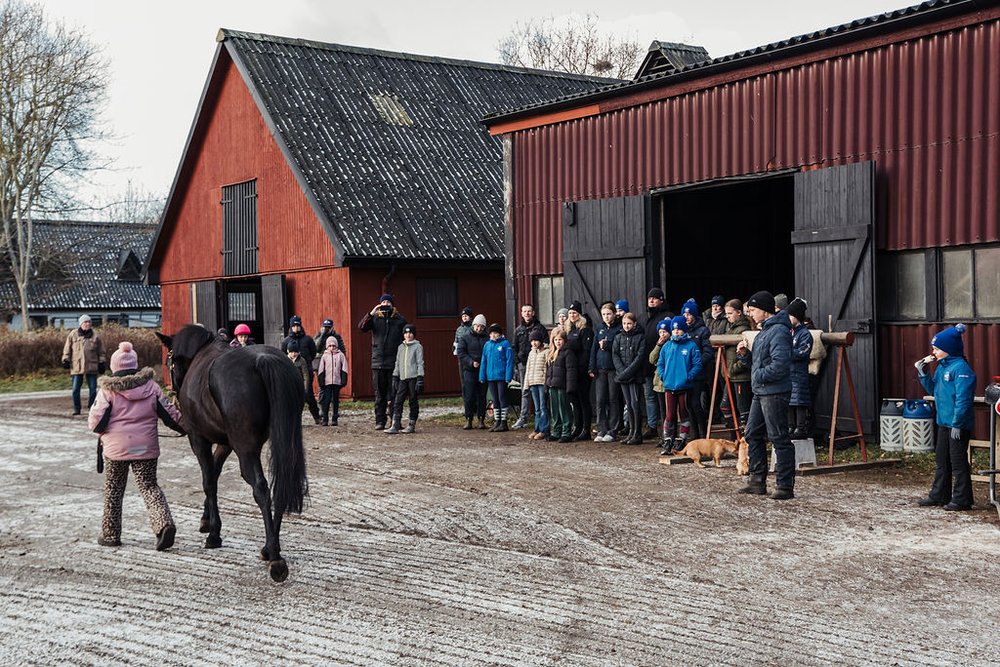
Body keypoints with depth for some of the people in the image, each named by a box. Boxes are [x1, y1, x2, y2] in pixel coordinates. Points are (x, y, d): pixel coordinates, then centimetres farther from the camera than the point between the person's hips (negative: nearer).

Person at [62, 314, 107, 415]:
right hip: (76, 366, 0)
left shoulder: (95, 335, 4)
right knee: (76, 389, 1)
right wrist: (66, 360, 2)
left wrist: (102, 362, 4)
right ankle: (76, 408, 12)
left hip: (92, 366, 0)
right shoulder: (73, 334, 3)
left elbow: (101, 351, 9)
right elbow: (67, 349, 9)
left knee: (93, 389, 3)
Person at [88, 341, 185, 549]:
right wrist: (187, 428, 17)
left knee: (113, 491, 13)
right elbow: (170, 413, 5)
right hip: (146, 447, 2)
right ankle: (164, 523, -14)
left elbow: (95, 422, -8)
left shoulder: (108, 391, -6)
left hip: (116, 448, -2)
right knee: (149, 487, 8)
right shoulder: (151, 386, 2)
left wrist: (102, 431, 14)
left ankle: (111, 534, 21)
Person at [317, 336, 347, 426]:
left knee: (335, 400, 5)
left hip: (337, 382, 0)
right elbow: (321, 370, 8)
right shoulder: (324, 356, 8)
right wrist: (321, 381, 0)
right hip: (327, 382, 0)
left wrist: (343, 380, -1)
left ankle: (334, 419, 10)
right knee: (326, 400, -5)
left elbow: (344, 369, 6)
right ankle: (325, 419, -2)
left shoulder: (340, 355, 6)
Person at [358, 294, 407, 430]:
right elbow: (361, 327, -8)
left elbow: (405, 340, 5)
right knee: (379, 395, 5)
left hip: (394, 364, -1)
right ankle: (380, 421, 10)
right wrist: (371, 313, -19)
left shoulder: (400, 320, 6)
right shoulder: (375, 318, 8)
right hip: (378, 363, 1)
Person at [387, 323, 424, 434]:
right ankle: (395, 426, -6)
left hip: (413, 377, -5)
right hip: (403, 378, 5)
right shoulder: (400, 347, 16)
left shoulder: (418, 346, 0)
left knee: (413, 401, 1)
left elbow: (420, 363, -5)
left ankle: (412, 425, 8)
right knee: (398, 401, -3)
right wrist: (395, 377, 13)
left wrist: (420, 379, -12)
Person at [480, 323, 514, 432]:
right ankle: (496, 422, 19)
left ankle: (503, 422, 6)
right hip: (490, 377, 5)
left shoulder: (505, 343, -6)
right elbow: (484, 361, 11)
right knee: (495, 400, 12)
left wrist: (508, 376, -15)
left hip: (501, 376, -5)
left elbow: (509, 360, -10)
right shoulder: (487, 345, 9)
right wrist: (482, 377, 5)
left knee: (502, 398, -1)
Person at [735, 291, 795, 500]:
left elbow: (780, 365, -26)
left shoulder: (779, 332, -16)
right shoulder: (764, 331, 17)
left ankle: (785, 486, 0)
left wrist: (759, 376, -16)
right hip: (760, 392, 11)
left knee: (779, 439, -5)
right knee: (753, 435, 14)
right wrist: (746, 354, 6)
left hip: (775, 393, -11)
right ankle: (757, 481, 22)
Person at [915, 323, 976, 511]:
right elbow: (933, 389, 18)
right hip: (943, 423, 10)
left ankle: (962, 500, 7)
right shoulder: (942, 367, 10)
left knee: (958, 462, -1)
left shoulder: (961, 368, -19)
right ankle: (939, 495, 26)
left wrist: (957, 424, -24)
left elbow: (963, 399, -23)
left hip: (958, 425, -10)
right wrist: (922, 373, 5)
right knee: (941, 460, 16)